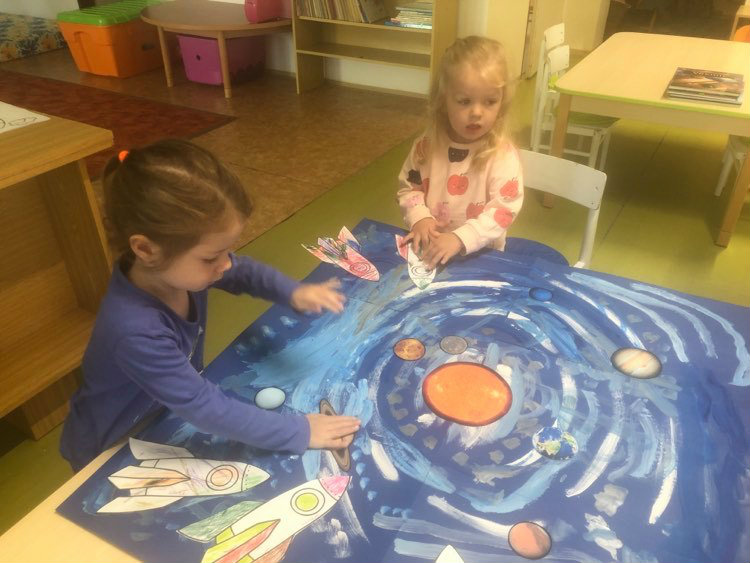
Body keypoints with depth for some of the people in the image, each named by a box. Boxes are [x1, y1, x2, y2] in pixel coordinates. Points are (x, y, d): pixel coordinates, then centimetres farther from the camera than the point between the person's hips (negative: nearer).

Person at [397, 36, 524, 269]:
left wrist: (460, 238, -30)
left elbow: (504, 208, -19)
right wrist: (419, 217, -9)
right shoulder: (428, 145, -1)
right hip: (430, 251, 1)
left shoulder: (503, 155, -12)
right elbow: (409, 186, 9)